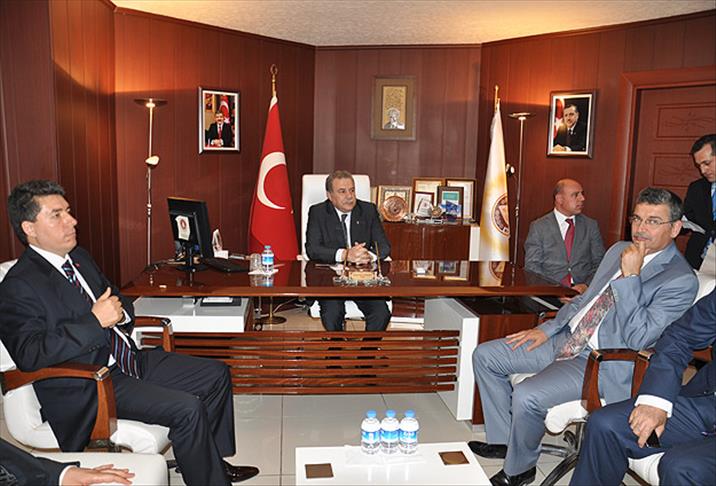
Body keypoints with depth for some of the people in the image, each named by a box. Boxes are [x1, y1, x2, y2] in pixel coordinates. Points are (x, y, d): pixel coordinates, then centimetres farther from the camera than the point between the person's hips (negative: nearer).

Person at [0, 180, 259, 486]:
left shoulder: (78, 257, 12)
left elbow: (119, 302, 23)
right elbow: (28, 355, -25)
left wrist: (119, 311, -2)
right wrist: (95, 321, -27)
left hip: (128, 360, 9)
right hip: (86, 386, -9)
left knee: (217, 375, 6)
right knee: (188, 409, -25)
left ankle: (216, 461, 20)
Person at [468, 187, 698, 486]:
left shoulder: (681, 280, -13)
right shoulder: (619, 251, 11)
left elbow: (638, 338, -22)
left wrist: (630, 277, -24)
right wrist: (547, 329, 9)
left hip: (603, 362, -8)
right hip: (567, 339, 8)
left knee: (526, 396, -29)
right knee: (485, 356, 1)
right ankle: (504, 439, 15)